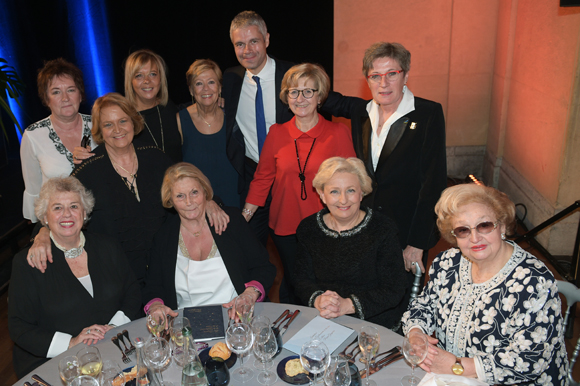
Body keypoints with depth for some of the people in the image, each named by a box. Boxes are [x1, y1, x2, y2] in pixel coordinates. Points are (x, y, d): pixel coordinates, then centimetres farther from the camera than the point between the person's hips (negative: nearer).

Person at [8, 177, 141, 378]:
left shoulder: (109, 248, 9)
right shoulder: (27, 262, -1)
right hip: (52, 365, -3)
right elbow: (19, 328, -2)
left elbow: (133, 293, 13)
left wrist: (113, 327, -6)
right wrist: (71, 343, -16)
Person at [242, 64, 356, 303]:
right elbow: (262, 178, 7)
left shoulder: (338, 133, -3)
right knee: (294, 289, 13)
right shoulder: (277, 134, 3)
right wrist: (241, 220, 2)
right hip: (285, 229, 2)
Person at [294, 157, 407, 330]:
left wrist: (347, 305, -19)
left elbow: (394, 291, -8)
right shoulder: (308, 229, 5)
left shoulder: (383, 229, -6)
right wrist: (318, 300, -16)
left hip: (375, 325, -1)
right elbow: (302, 279, 7)